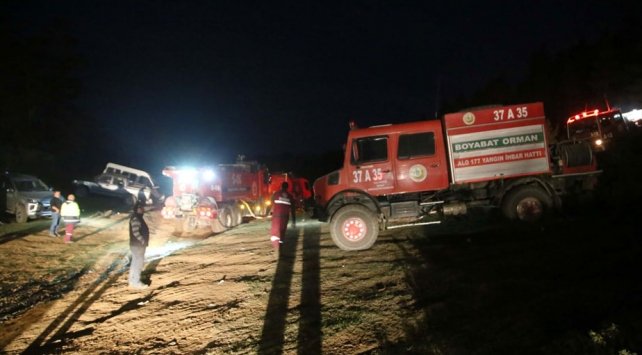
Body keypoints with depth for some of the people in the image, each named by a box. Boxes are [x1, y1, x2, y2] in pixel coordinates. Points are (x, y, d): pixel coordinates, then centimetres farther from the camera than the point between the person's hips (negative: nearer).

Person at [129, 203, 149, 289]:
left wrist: (144, 241, 16)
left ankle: (132, 281, 22)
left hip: (138, 244, 11)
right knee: (138, 263, -6)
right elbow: (135, 232, -26)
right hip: (137, 245, -11)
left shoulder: (138, 217, 14)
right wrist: (143, 241, -20)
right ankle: (136, 283, -1)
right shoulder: (135, 218, -19)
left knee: (135, 263, 15)